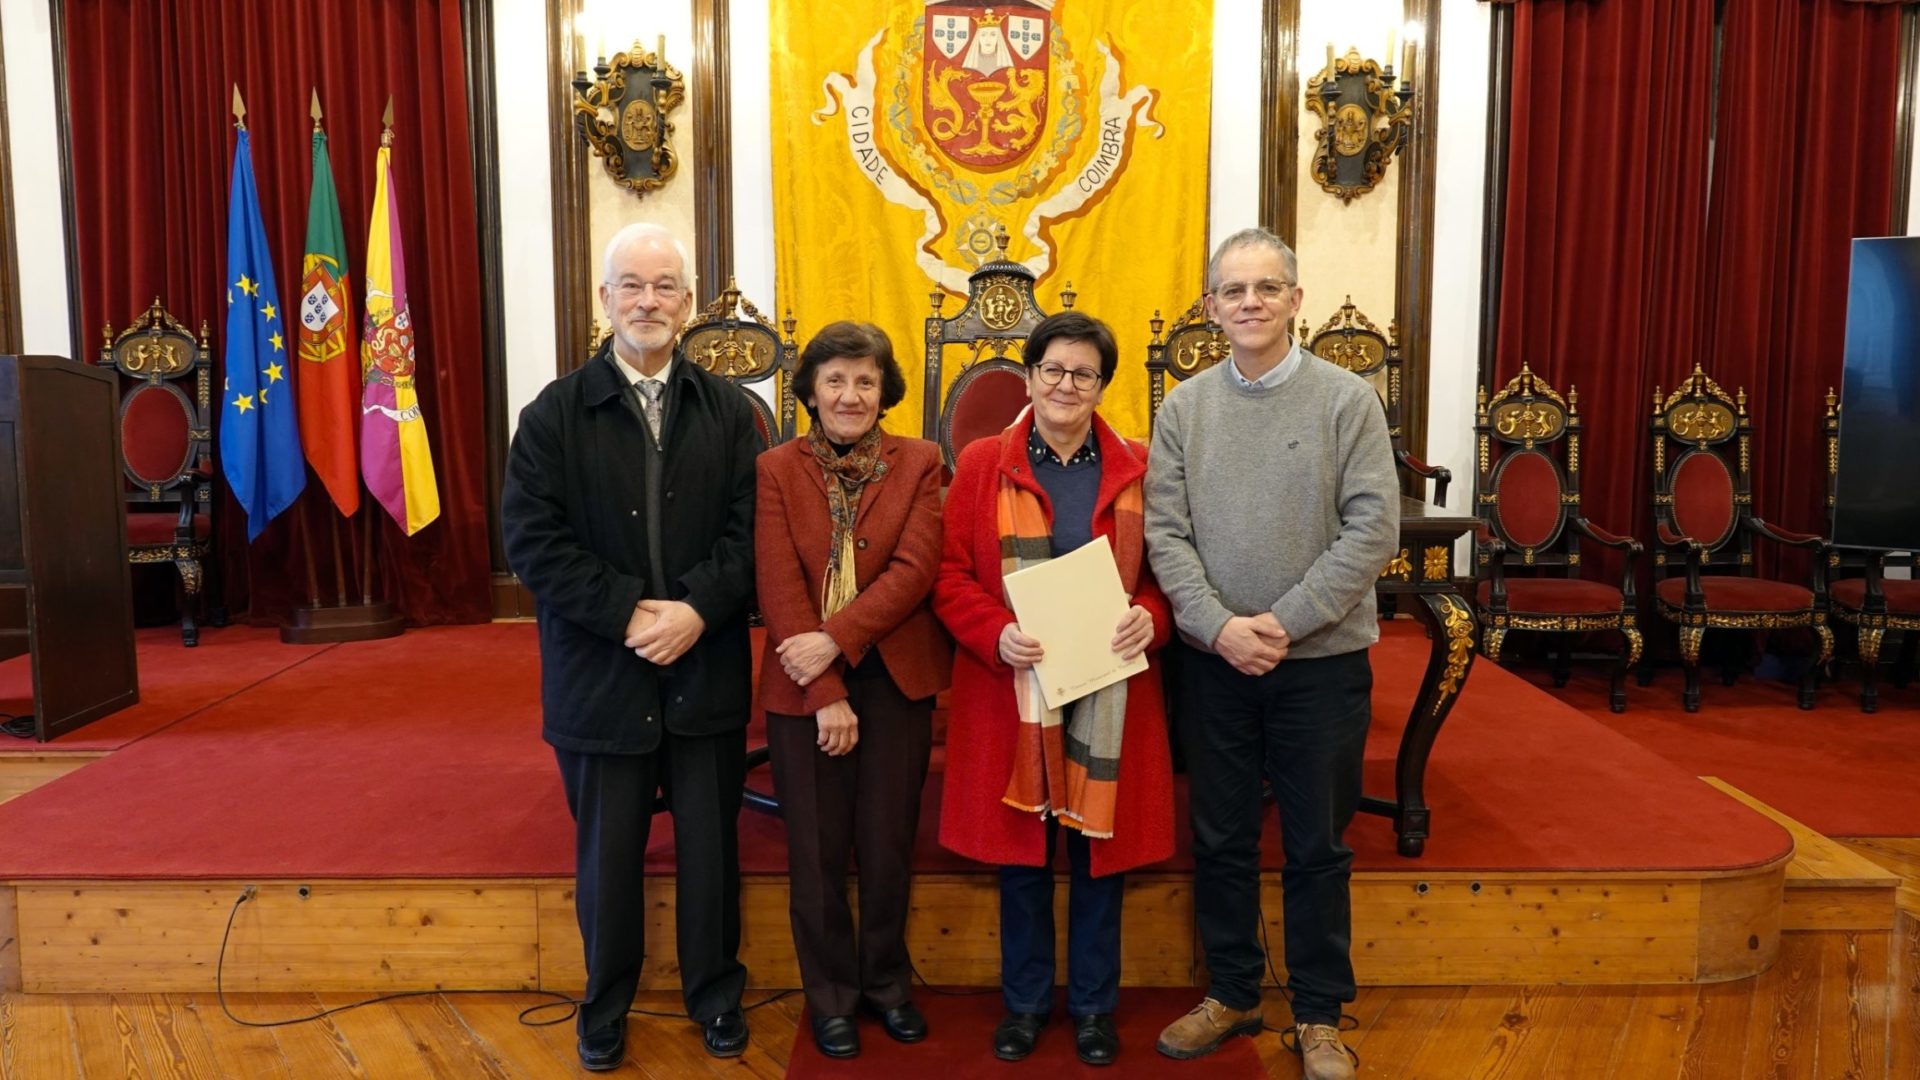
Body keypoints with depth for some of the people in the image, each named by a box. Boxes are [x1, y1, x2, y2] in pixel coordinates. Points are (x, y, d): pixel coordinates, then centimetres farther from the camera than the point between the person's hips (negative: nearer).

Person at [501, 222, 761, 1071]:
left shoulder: (729, 411, 4)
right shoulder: (555, 412, -1)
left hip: (707, 672, 1)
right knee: (607, 853, 13)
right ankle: (605, 1005, 34)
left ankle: (715, 992, 34)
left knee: (710, 847, 13)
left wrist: (697, 607, -19)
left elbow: (751, 530, -4)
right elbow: (530, 537, -10)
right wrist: (629, 611, -18)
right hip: (602, 674, -1)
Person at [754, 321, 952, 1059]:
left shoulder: (919, 463, 0)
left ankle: (887, 982, 33)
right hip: (804, 686, 0)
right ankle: (831, 995, 29)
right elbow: (779, 589, -9)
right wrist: (825, 693, -14)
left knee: (889, 844, 12)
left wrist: (836, 639, -20)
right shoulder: (776, 469, -2)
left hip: (897, 680, 1)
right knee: (817, 850, 10)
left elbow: (915, 569, -10)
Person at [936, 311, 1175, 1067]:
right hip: (1013, 691, -1)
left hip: (1110, 689, 1)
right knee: (1019, 850, 9)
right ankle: (1025, 999, 27)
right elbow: (950, 574, -1)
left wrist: (1150, 618, -14)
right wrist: (996, 635, -18)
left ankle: (1093, 1003, 27)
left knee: (1101, 849, 10)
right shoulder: (982, 464, 1)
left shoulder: (1138, 469, 4)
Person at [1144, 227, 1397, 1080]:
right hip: (1212, 660, 2)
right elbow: (1165, 532, -2)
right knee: (1220, 839, 13)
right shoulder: (1184, 408, 2)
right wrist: (1218, 626, -15)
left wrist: (1284, 623, -16)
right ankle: (1230, 994, 31)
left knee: (1316, 848, 10)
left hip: (1323, 660, -2)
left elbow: (1372, 529, -10)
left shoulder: (1347, 400, -4)